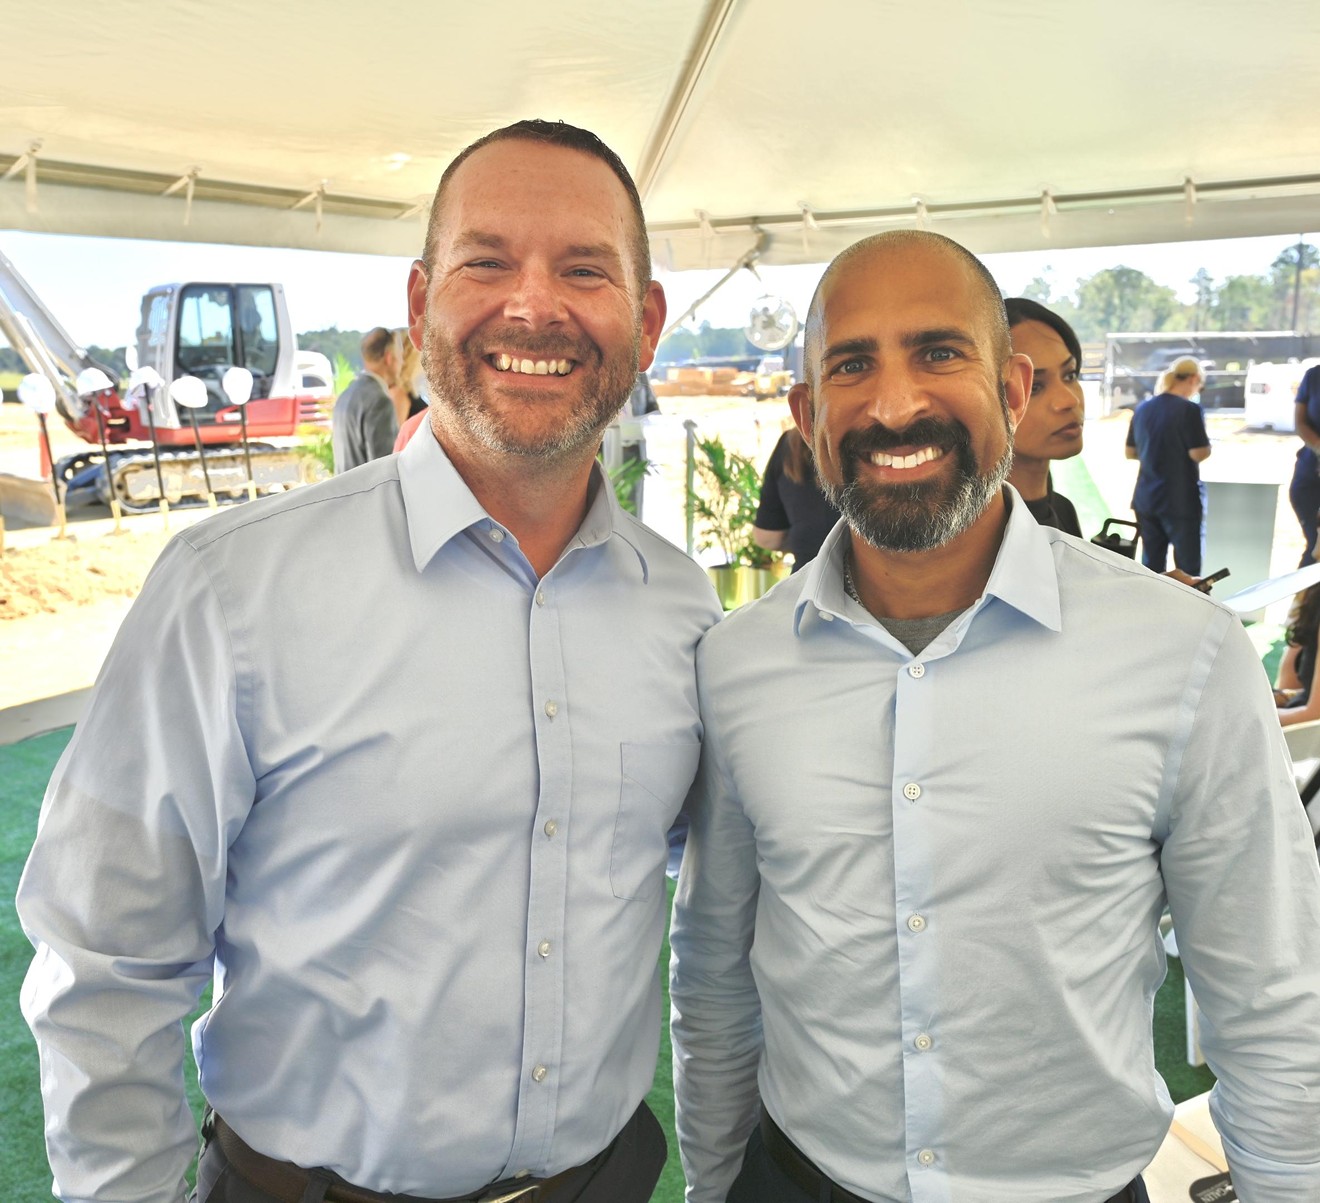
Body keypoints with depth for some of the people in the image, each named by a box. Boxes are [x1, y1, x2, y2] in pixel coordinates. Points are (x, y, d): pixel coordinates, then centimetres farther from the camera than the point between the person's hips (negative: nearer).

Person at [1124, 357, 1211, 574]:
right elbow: (1200, 454, -14)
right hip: (1181, 500, -6)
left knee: (1151, 567, 11)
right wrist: (1206, 444, 6)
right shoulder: (1189, 409, -12)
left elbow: (1130, 452, 12)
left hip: (1146, 499, 6)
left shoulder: (1142, 408, 7)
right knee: (1188, 568, 2)